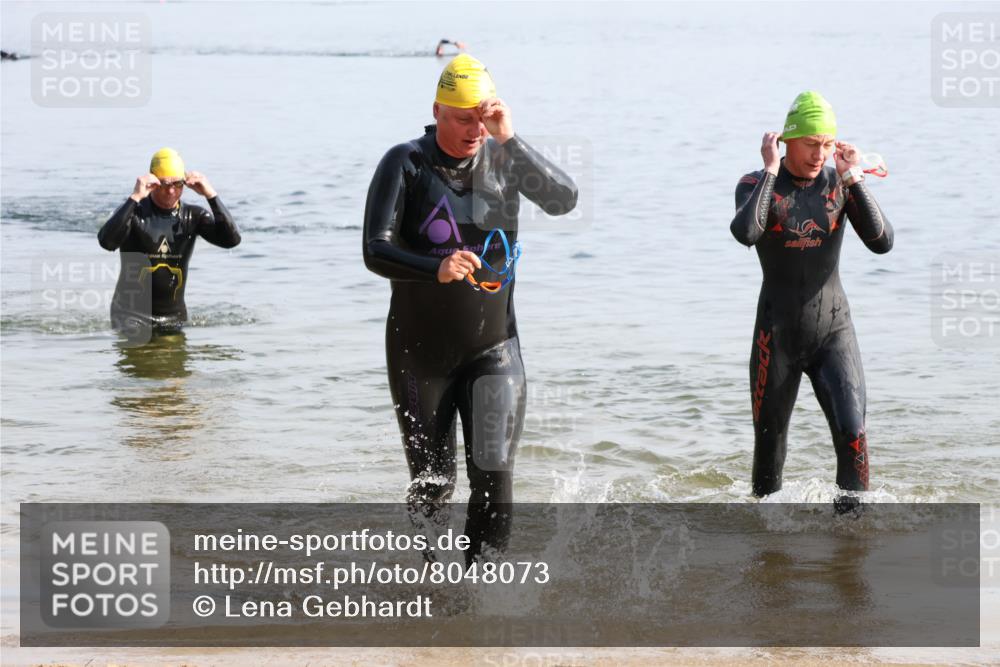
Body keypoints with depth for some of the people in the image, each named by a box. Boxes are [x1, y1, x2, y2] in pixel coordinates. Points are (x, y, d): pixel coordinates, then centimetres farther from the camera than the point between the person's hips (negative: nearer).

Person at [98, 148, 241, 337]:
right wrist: (134, 198, -31)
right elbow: (106, 242, -28)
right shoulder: (134, 213, -9)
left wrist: (211, 196, -18)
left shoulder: (193, 216, 3)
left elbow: (232, 240, -11)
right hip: (131, 314, -4)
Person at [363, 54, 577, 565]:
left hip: (492, 348, 1)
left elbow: (564, 201, -19)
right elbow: (376, 251, -19)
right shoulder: (405, 164, -10)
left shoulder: (504, 159, -4)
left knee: (493, 474, -12)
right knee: (430, 481, 10)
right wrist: (435, 268, -38)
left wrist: (510, 140, -28)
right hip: (420, 351, -1)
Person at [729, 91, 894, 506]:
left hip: (833, 332, 1)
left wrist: (855, 180, -15)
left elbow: (882, 242, -11)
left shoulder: (840, 184, 1)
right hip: (777, 335, -1)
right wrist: (770, 172, -21)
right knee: (769, 445, 8)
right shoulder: (756, 185, -5)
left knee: (852, 434, -18)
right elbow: (745, 233, -28)